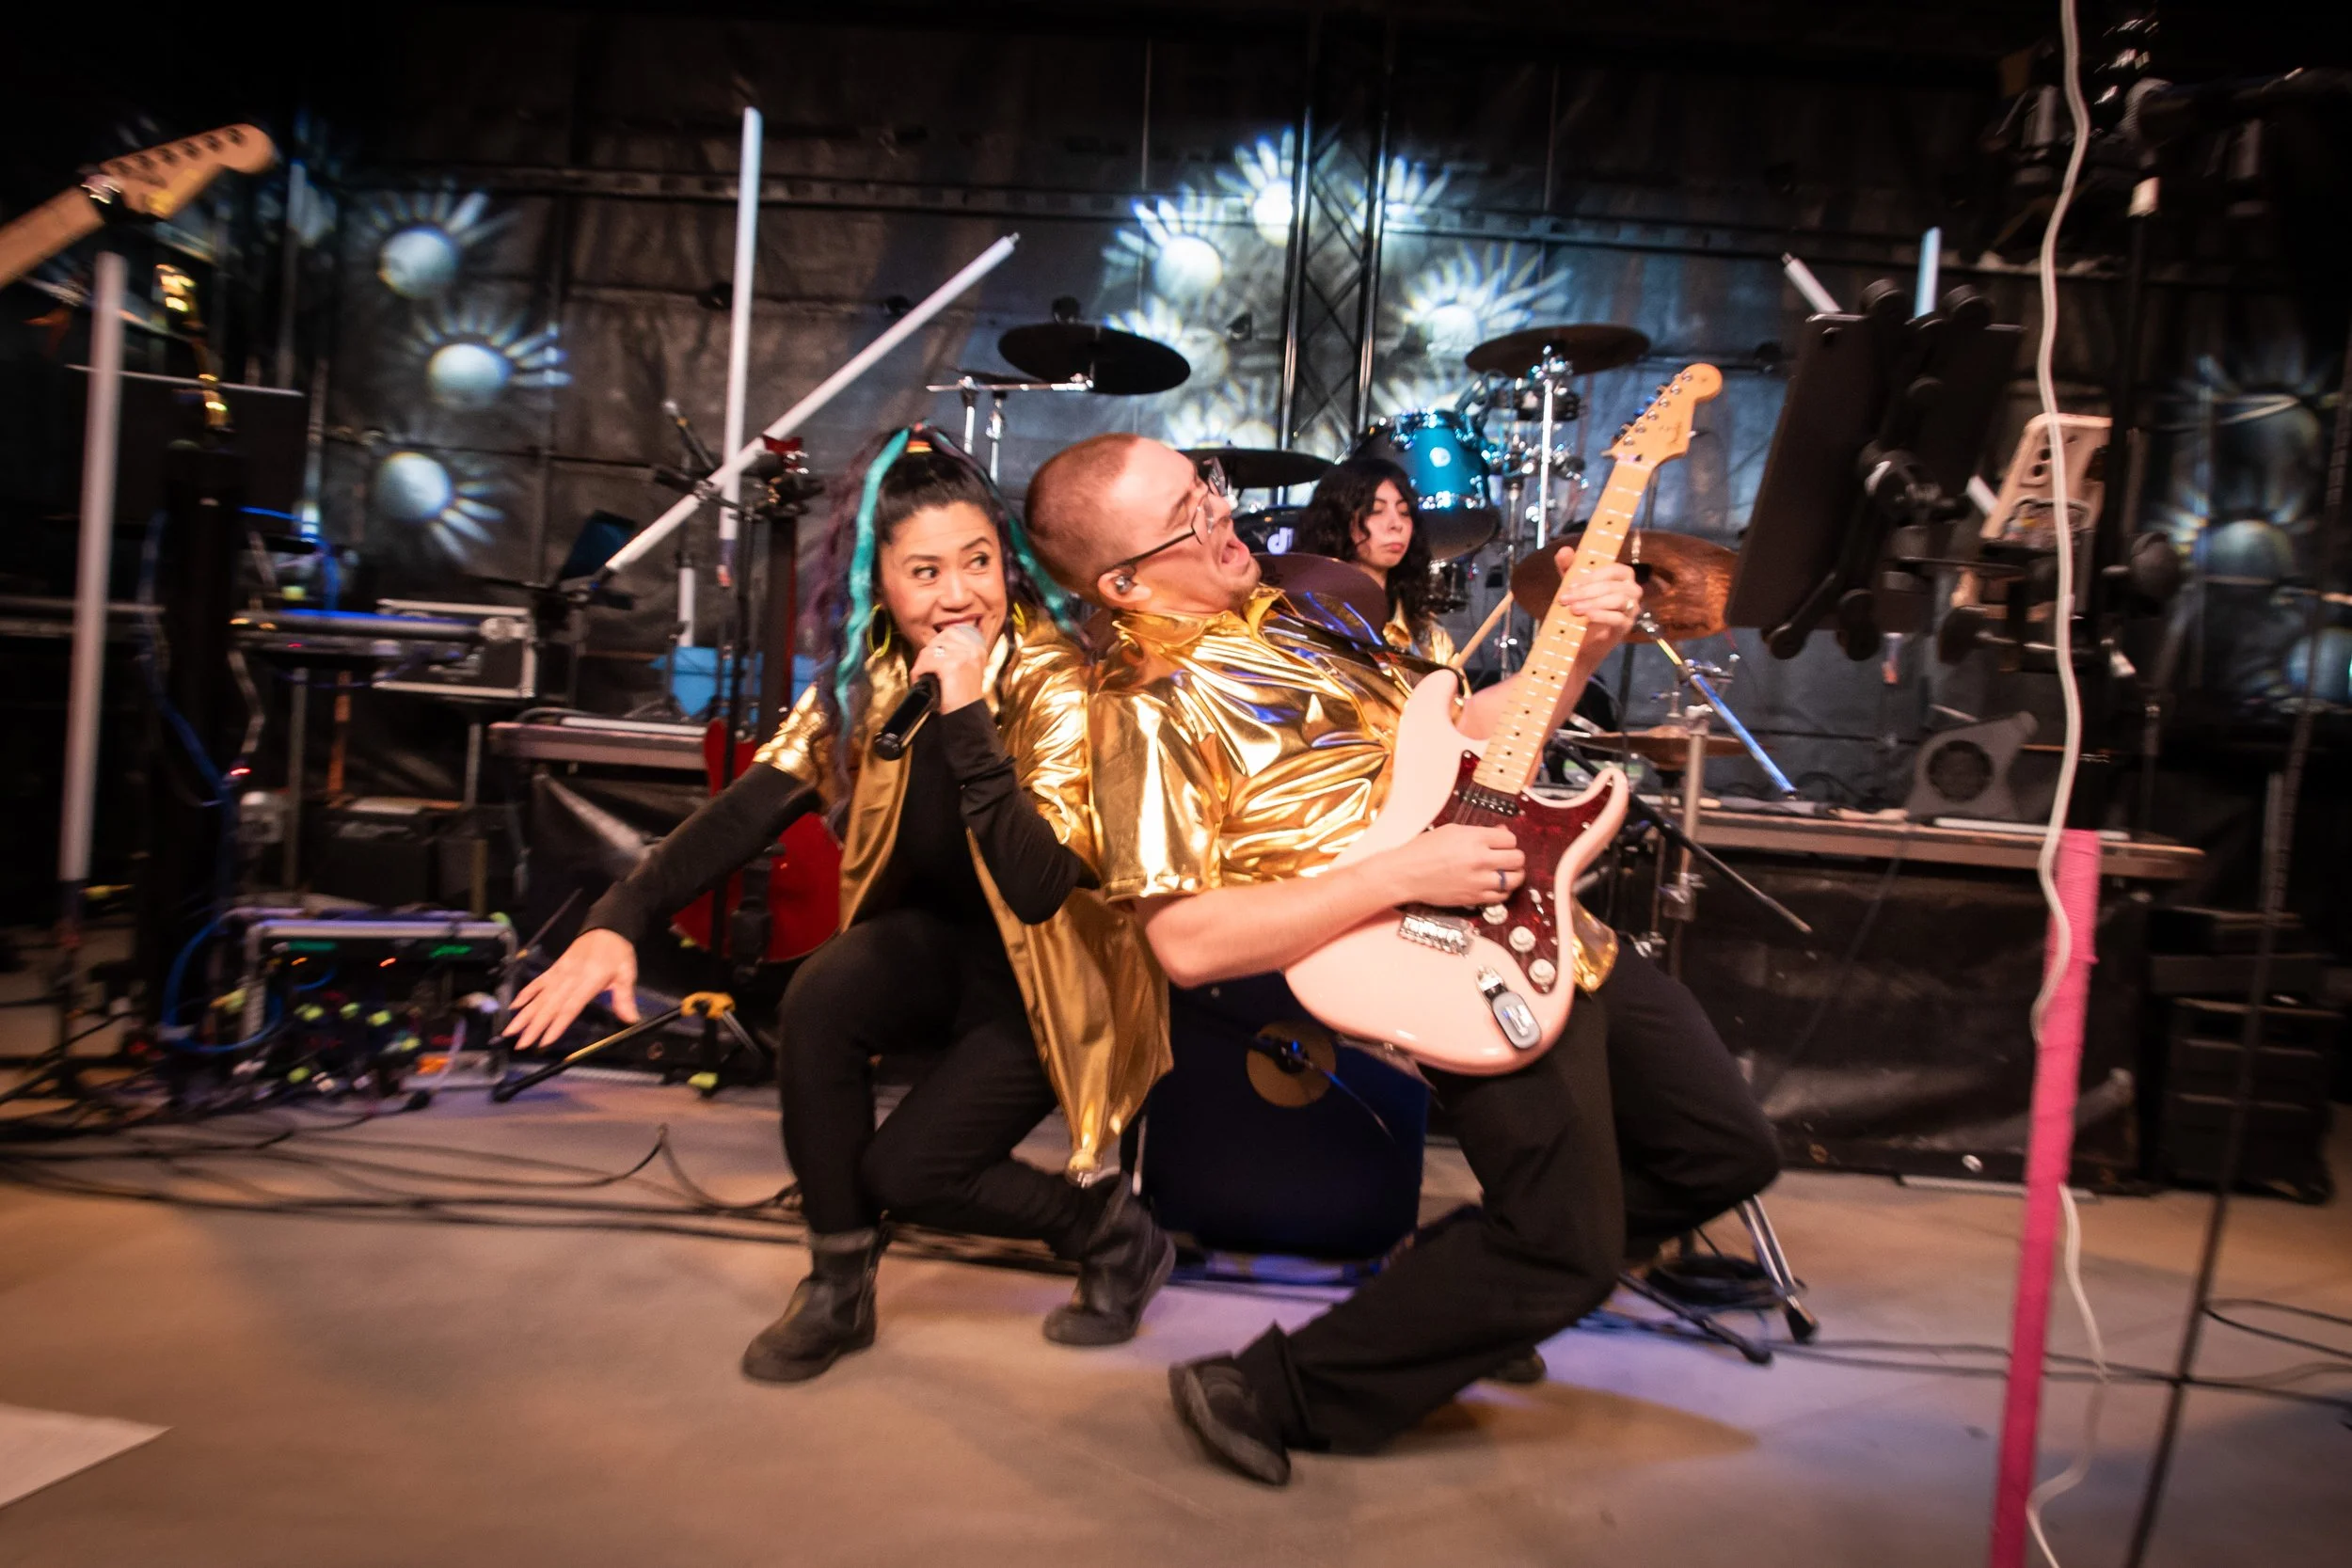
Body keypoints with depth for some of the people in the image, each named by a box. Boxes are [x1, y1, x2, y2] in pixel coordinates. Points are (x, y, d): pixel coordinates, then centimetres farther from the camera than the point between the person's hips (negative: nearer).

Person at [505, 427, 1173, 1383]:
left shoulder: (1054, 683, -24)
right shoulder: (867, 675, -8)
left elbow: (1038, 888, -35)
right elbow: (752, 806, -16)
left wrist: (967, 714, -40)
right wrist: (619, 920, -29)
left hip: (1054, 971, -4)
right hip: (943, 941, 5)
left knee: (904, 1172, -15)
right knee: (820, 999, -25)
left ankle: (1117, 1237, 13)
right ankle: (837, 1289, -3)